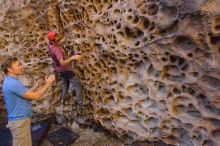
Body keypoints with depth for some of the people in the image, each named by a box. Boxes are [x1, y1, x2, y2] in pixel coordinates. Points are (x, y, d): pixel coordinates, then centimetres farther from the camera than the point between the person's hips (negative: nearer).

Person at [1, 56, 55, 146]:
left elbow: (27, 94, 16)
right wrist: (48, 84, -12)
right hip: (20, 121, -10)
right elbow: (35, 96, -22)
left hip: (19, 120, 10)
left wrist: (36, 86, 5)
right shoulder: (13, 83, -23)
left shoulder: (10, 82, 11)